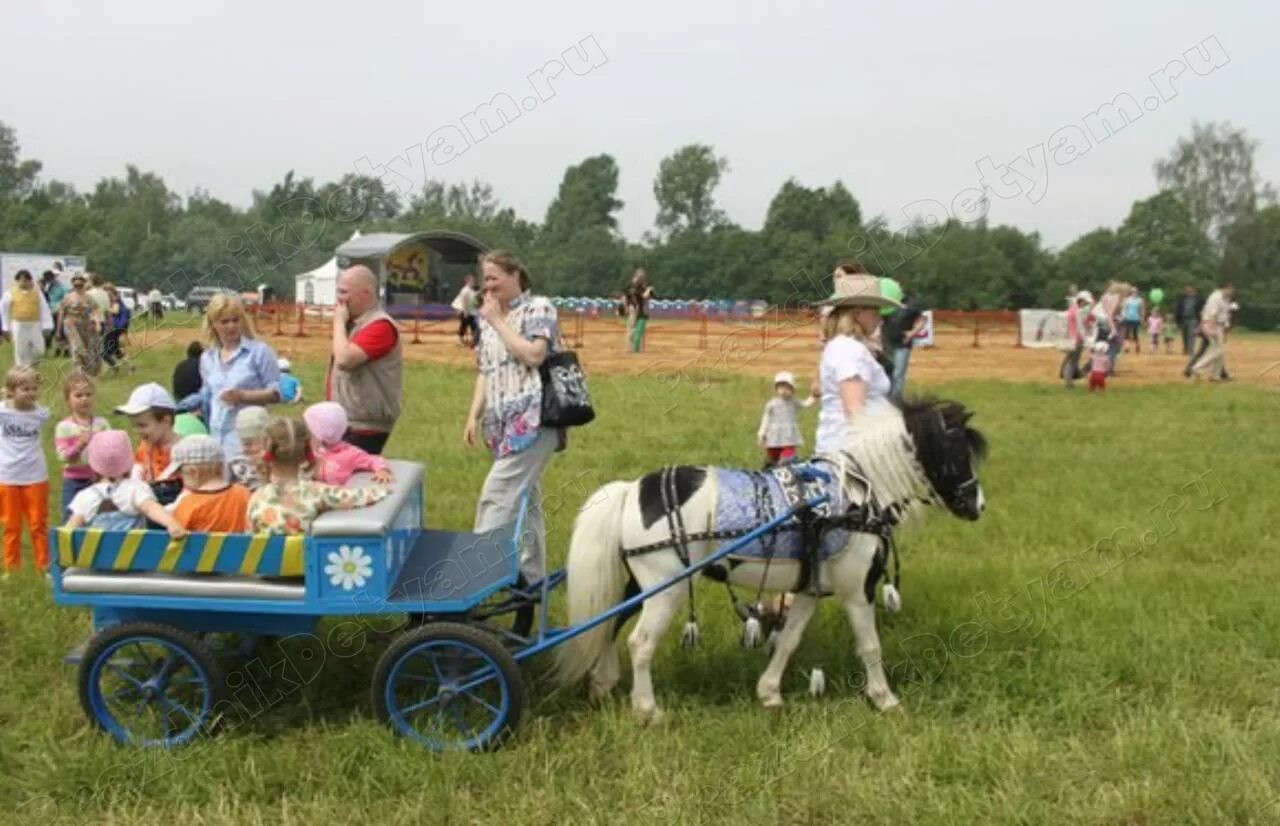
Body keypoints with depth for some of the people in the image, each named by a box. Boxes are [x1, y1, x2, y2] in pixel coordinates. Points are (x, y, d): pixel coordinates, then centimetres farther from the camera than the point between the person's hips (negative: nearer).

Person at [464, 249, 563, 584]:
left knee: (497, 497, -15)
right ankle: (531, 577, 19)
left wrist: (498, 321, -10)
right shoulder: (488, 319, 18)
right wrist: (474, 415, 8)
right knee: (524, 501, 12)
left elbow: (534, 355, -18)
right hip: (502, 424, 8)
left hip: (532, 420, -8)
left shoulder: (539, 308, -3)